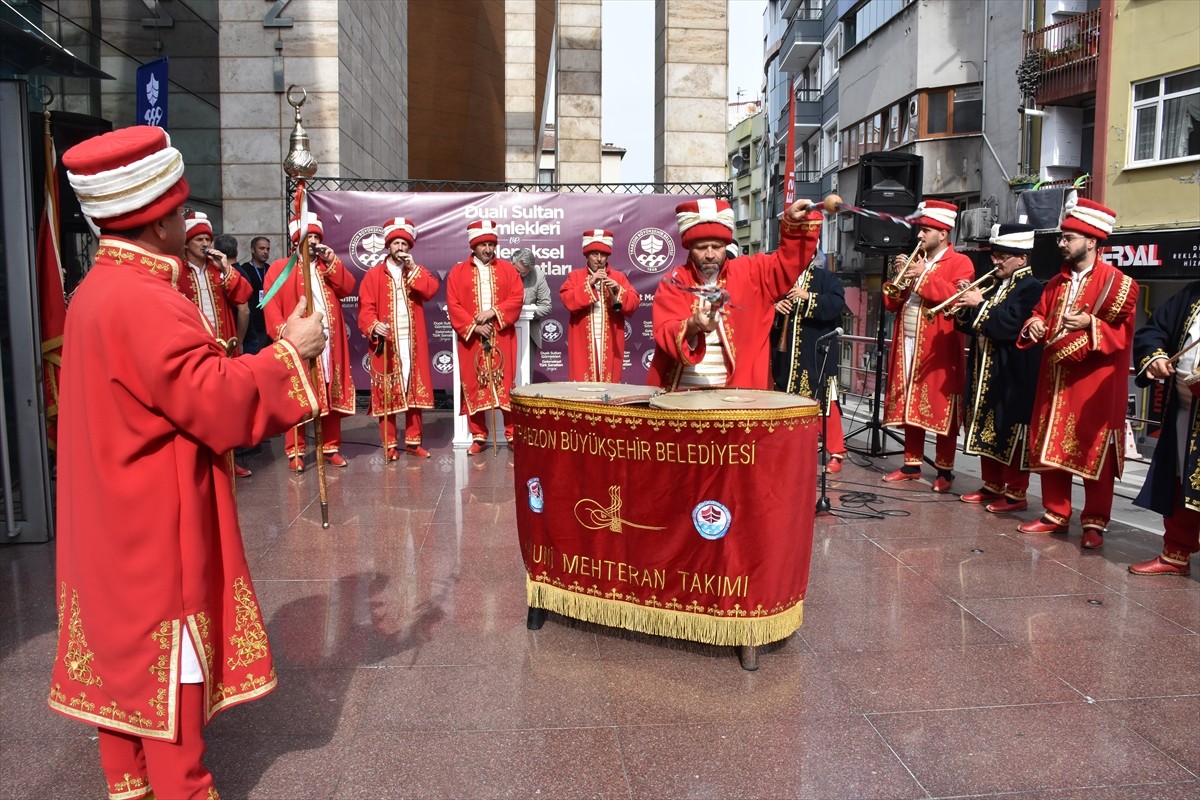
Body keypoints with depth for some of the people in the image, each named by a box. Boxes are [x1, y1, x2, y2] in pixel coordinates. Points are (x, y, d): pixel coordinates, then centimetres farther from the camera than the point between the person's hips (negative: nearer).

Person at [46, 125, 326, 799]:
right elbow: (218, 401, -25)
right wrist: (290, 352, -15)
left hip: (116, 517, 9)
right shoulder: (143, 301, -24)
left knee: (123, 649, 18)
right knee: (169, 662, 4)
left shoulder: (100, 288, 7)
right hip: (155, 523, -9)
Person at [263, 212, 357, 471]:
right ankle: (295, 452, 3)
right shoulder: (279, 268, 6)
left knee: (332, 395, 6)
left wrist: (332, 262, -5)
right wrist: (283, 330, -20)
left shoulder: (329, 266, 21)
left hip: (329, 341, 4)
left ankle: (331, 447, 14)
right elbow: (271, 304, -5)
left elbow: (348, 288, 4)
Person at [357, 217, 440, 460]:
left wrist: (413, 269, -11)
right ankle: (390, 445, 6)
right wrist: (374, 326, -23)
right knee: (386, 393, -1)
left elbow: (432, 290, -6)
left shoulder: (418, 272, 13)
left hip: (413, 343, 3)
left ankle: (413, 442, 15)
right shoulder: (374, 275, 4)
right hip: (386, 343, -3)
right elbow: (365, 308, -5)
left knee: (415, 392, 6)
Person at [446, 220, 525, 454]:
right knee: (473, 386, 1)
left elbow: (517, 298, -1)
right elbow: (453, 305, -2)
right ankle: (478, 437, 9)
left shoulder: (507, 269, 9)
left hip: (502, 338, 0)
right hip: (471, 337, 0)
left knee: (506, 384, 0)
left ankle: (512, 434, 7)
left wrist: (493, 312, -15)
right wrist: (474, 326, -13)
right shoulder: (458, 272, 6)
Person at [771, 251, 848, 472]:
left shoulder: (826, 277, 3)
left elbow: (837, 303, -13)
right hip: (785, 353, 4)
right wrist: (774, 306, -7)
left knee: (824, 400, -6)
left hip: (816, 353, -4)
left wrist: (808, 297, -22)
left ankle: (836, 453, 2)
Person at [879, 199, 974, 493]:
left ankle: (945, 471, 4)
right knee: (910, 404, 9)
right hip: (907, 344, 6)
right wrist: (898, 278, -3)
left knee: (941, 408, -3)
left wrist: (925, 275, -18)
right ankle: (912, 465, 17)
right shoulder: (913, 261, 19)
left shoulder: (960, 262, -1)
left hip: (939, 349, -6)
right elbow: (892, 303, 15)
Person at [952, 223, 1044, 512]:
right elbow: (976, 327, 16)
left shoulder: (1031, 288, -10)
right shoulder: (995, 285, 15)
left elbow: (1010, 325, -23)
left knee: (1012, 433, -2)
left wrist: (980, 304, -17)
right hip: (986, 372, 9)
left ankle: (1015, 493, 5)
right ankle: (992, 486, 24)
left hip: (1013, 377, -9)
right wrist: (964, 311, -2)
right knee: (987, 430, 13)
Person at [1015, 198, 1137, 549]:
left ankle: (1094, 523, 8)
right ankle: (1056, 514, 21)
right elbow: (1040, 313, 20)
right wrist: (1034, 325, -3)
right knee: (1049, 448, 10)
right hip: (1055, 379, 7)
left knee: (1093, 452, -1)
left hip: (1094, 383, -7)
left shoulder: (1118, 283, -7)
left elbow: (1123, 334, -12)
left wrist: (1091, 324, -28)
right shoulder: (1057, 282, 13)